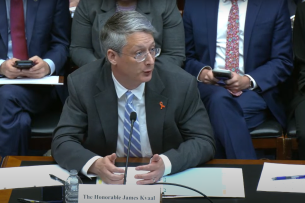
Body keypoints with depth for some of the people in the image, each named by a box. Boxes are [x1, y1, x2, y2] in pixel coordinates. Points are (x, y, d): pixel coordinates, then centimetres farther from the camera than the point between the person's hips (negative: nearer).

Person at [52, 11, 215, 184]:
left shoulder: (181, 84, -10)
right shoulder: (82, 84, -9)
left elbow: (203, 141, -6)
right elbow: (63, 142, -9)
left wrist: (166, 163, -26)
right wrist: (96, 165, -30)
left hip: (164, 182, 0)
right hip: (108, 180, 1)